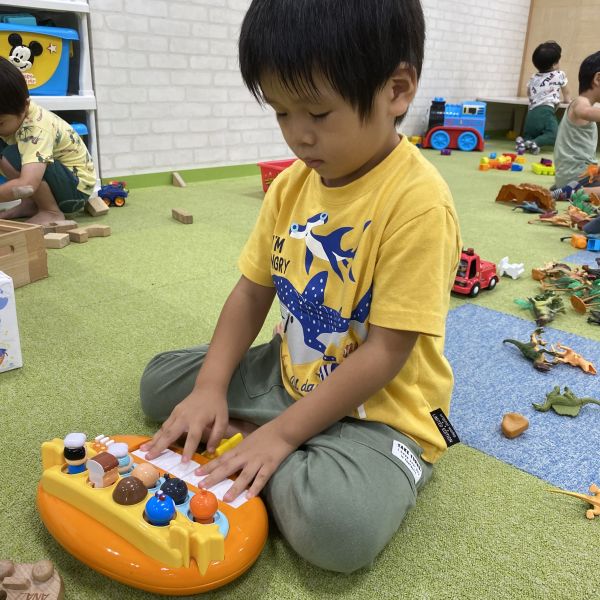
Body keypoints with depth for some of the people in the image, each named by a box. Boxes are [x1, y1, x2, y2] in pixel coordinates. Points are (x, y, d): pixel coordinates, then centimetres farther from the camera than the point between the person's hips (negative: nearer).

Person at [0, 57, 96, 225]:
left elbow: (26, 185, -44)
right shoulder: (16, 112, -8)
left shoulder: (36, 129, -31)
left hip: (76, 186, -8)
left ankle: (52, 212, -12)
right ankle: (29, 204, 5)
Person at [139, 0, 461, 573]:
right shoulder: (292, 183, -2)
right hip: (290, 375, 7)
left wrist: (282, 432, -21)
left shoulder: (417, 202, -25)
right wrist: (211, 388, -10)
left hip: (379, 407, -6)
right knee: (160, 381, 9)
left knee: (335, 526, -32)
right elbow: (252, 292, 2)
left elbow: (384, 354, -24)